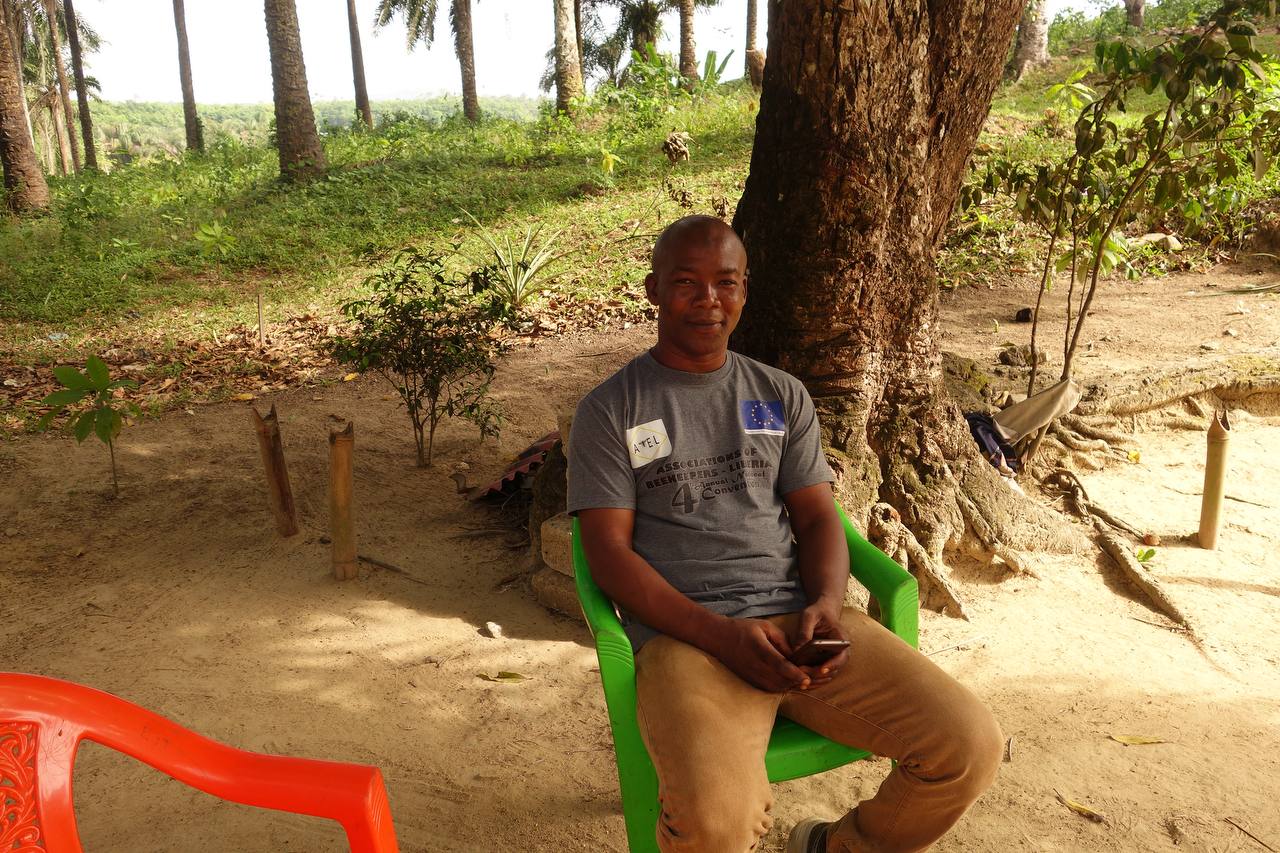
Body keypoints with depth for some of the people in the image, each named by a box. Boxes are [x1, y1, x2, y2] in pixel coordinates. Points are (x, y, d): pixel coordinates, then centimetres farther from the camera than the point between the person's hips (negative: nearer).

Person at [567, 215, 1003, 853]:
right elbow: (609, 553, -3)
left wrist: (827, 603, -10)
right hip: (685, 633, -4)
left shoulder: (783, 396, 17)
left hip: (801, 616, 4)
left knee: (971, 746, -13)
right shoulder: (609, 411, 4)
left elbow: (817, 517, 13)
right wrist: (721, 635, -16)